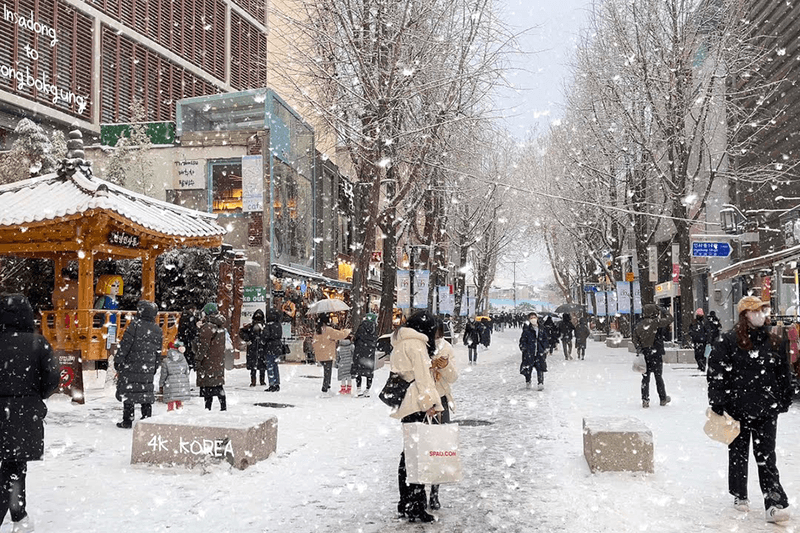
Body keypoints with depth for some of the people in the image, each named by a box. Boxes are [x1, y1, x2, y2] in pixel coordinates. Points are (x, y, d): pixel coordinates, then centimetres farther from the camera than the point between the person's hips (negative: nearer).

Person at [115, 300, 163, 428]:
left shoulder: (135, 325, -11)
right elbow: (158, 351, 14)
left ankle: (127, 421, 4)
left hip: (131, 366, -5)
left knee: (128, 391, 2)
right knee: (146, 392, 11)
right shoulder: (157, 330, 8)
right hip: (148, 368, 5)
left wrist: (118, 360, -3)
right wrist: (155, 367, 22)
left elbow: (125, 345, -11)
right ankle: (147, 419, 13)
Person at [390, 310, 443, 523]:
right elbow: (422, 375, -15)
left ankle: (406, 504, 19)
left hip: (406, 403, 10)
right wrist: (430, 402, -18)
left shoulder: (401, 342, 21)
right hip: (416, 404, -10)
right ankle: (415, 507, -10)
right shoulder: (415, 344, -8)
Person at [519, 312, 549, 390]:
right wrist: (524, 348, -4)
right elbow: (522, 340, 3)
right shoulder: (526, 329, -1)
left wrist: (546, 348, 13)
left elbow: (545, 340, 18)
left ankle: (540, 384, 2)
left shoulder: (542, 329, 9)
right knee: (528, 369, 4)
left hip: (540, 352, 2)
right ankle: (528, 382, 23)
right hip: (529, 352, -2)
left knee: (540, 368, -5)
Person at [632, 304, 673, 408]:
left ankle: (645, 400, 5)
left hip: (644, 354, 4)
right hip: (656, 354, -4)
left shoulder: (639, 325, 4)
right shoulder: (656, 322, -13)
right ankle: (663, 398, 22)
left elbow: (635, 340, 3)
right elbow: (669, 319, -4)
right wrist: (663, 313, 11)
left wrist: (639, 350, 4)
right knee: (658, 376, 9)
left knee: (645, 377, 9)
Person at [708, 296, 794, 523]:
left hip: (766, 410, 2)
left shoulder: (775, 342, 6)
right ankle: (739, 496, 28)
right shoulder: (727, 341, -8)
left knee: (766, 457, -1)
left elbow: (784, 374, 14)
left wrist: (784, 401, 12)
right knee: (738, 453, 12)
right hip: (737, 408, -2)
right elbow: (716, 375, -9)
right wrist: (717, 405, -12)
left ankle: (775, 504, -4)